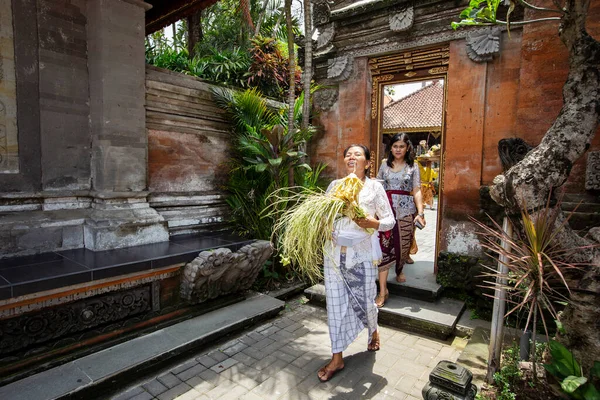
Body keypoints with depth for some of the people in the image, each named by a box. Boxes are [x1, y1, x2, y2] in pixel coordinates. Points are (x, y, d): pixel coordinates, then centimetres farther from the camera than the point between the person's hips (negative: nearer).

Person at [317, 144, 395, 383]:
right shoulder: (334, 185, 7)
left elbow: (390, 220, -2)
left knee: (363, 300, 11)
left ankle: (373, 331, 47)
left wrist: (373, 223, -21)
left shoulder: (374, 187, -2)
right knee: (335, 303, 6)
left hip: (362, 253, -2)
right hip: (335, 252, 3)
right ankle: (337, 359, 21)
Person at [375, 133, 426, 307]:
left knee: (403, 244, 11)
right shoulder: (385, 165, 8)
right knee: (384, 247, -6)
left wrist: (420, 212, -14)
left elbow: (417, 191, -2)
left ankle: (399, 271, 44)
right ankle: (383, 290, -1)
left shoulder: (413, 166, 5)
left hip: (405, 210, 0)